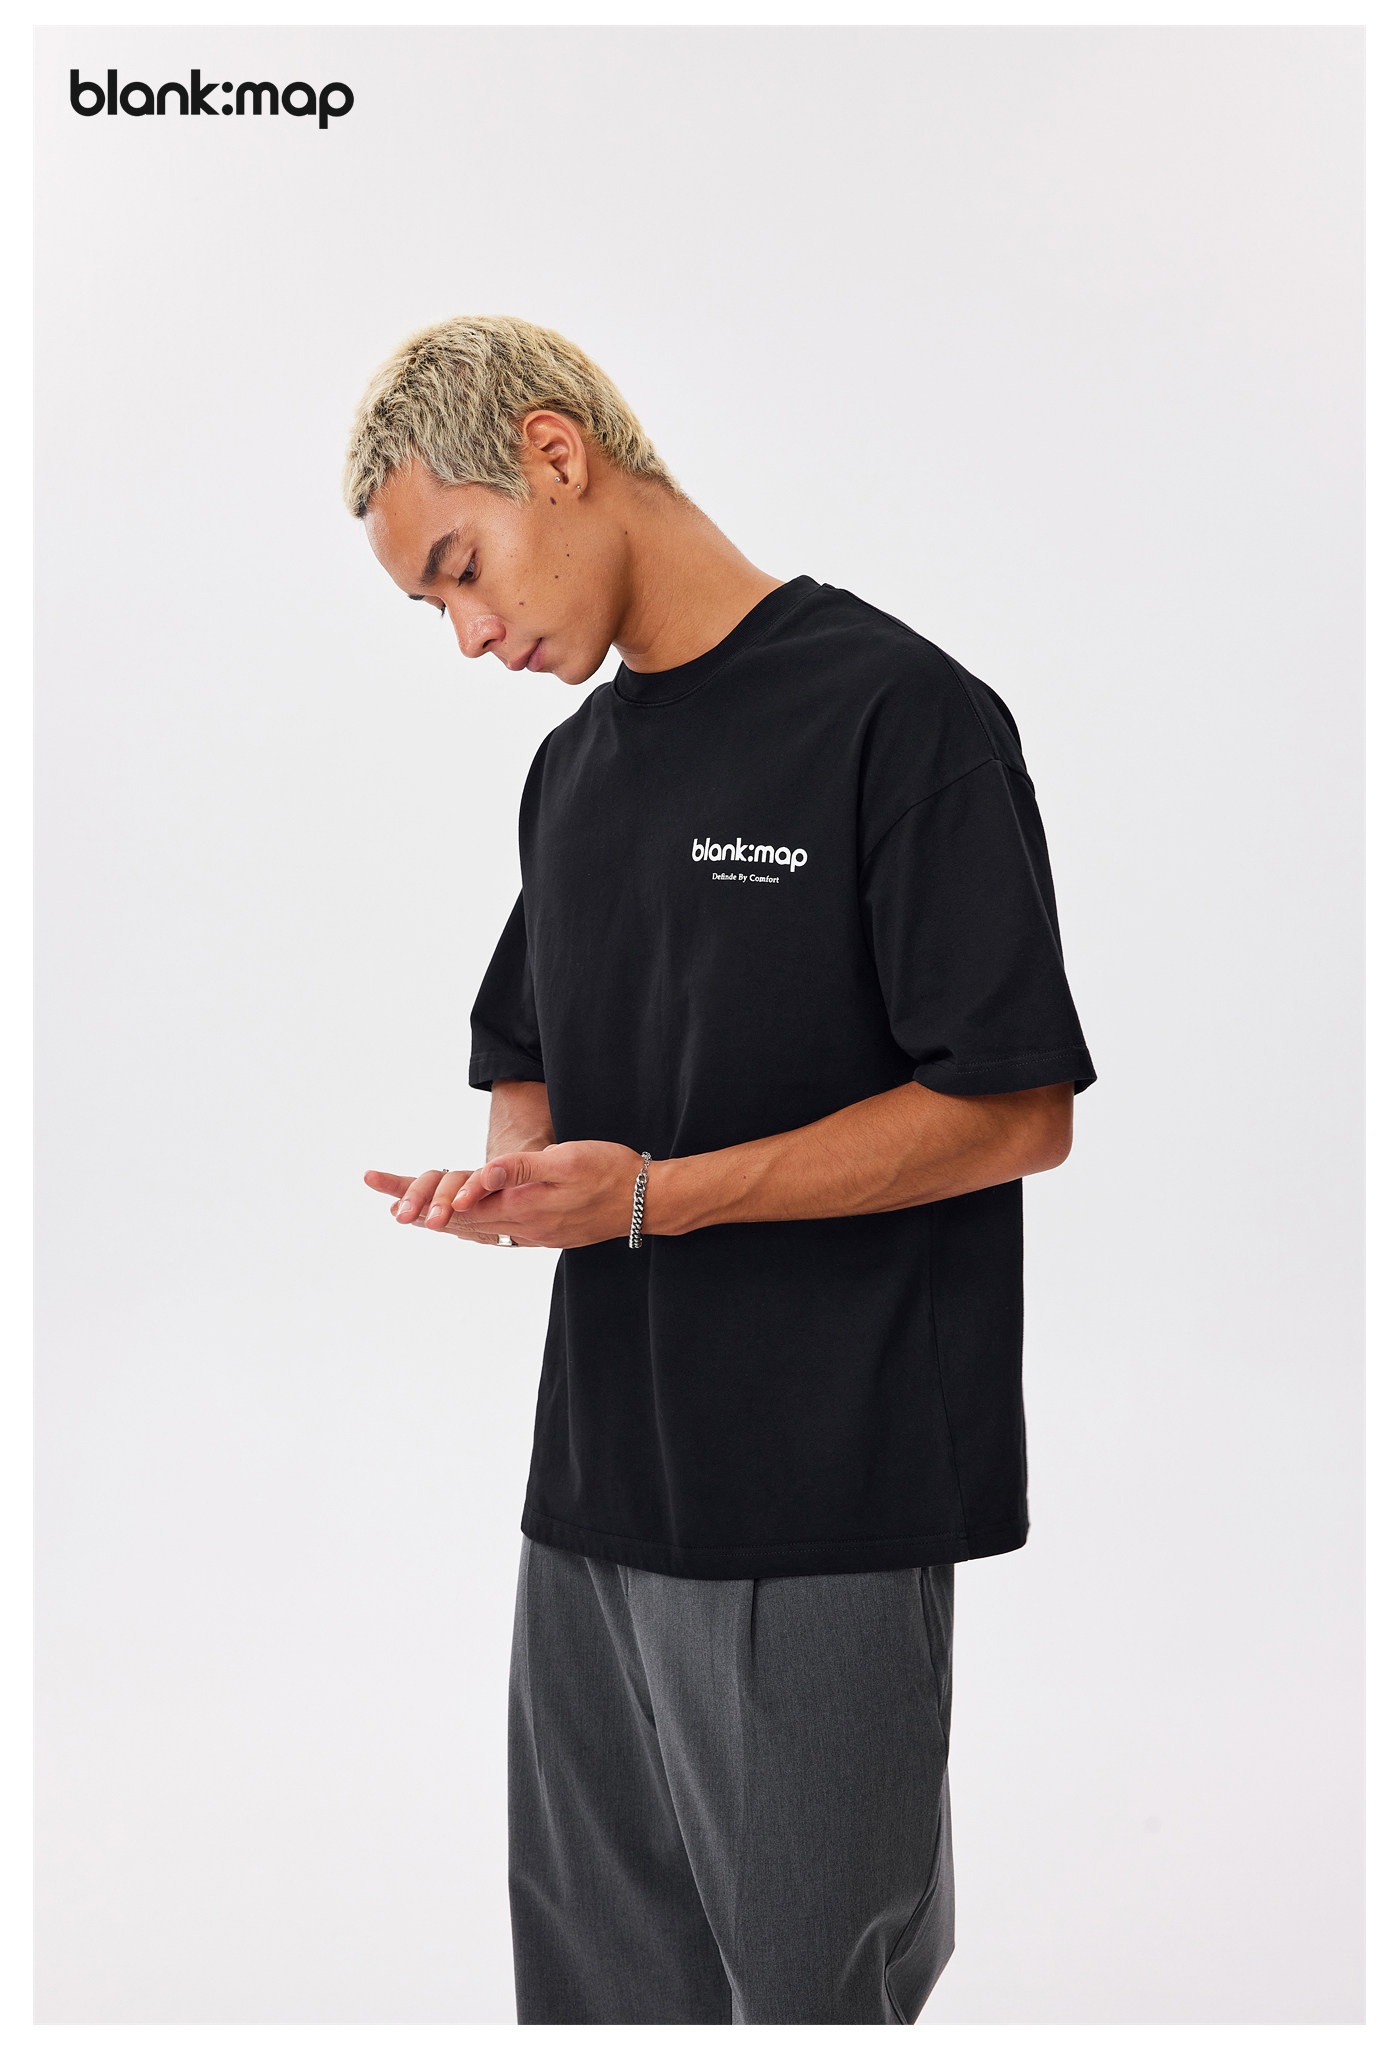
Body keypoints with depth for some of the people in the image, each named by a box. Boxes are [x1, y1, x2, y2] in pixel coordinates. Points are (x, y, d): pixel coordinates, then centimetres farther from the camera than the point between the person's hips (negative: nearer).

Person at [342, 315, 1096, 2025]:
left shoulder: (894, 710, -10)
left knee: (813, 1980, 4)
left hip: (824, 1512, -7)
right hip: (593, 1485, 7)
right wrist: (510, 1172, -2)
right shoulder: (571, 765, 14)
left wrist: (657, 1196, -19)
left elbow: (1014, 1110, -13)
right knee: (595, 1980, 16)